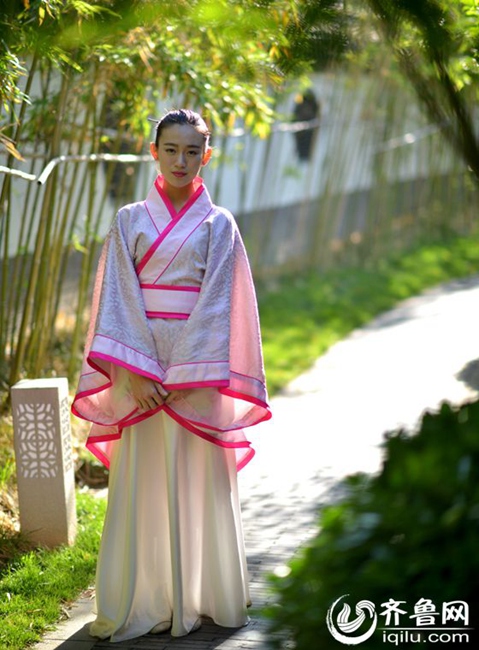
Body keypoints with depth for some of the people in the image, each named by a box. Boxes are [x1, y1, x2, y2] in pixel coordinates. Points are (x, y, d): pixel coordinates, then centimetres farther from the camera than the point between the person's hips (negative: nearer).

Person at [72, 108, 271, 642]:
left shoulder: (218, 225, 4)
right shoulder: (130, 221, 6)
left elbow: (215, 307, -3)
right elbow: (118, 299, -1)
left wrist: (182, 376, -12)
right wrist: (134, 372, -12)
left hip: (196, 366, -1)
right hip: (140, 365, 1)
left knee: (200, 481, 3)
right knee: (140, 482, 2)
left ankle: (203, 598, 15)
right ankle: (141, 602, 9)